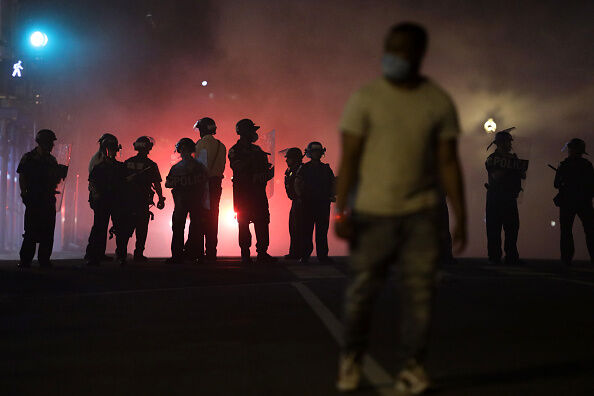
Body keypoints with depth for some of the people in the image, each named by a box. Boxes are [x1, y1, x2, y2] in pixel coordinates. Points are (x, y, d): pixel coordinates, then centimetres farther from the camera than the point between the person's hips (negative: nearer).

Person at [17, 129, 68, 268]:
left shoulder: (52, 160, 15)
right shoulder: (28, 158, 0)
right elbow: (22, 178, -2)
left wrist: (62, 173, 1)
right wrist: (25, 194, -10)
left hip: (49, 200, 5)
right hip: (34, 200, -5)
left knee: (48, 231, 4)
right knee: (31, 232, -7)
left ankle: (44, 260, 10)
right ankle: (25, 260, -2)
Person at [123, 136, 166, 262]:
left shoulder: (127, 162, 6)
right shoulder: (151, 165, -7)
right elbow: (157, 185, -6)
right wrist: (161, 199, 4)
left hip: (128, 200, 4)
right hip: (143, 201, -4)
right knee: (141, 229, 2)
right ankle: (138, 254, 1)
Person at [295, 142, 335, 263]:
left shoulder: (326, 168, 14)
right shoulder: (305, 168, 6)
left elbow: (332, 183, 20)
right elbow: (297, 183, 4)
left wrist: (332, 195, 6)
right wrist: (300, 196, -7)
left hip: (323, 203, 3)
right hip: (309, 203, -2)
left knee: (322, 229, 2)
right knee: (307, 229, -3)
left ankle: (322, 255, 5)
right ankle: (305, 255, 1)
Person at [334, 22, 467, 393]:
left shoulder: (439, 102, 3)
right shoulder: (365, 99, -2)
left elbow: (449, 162, 5)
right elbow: (349, 157, -4)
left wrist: (461, 217, 1)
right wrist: (341, 211, -11)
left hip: (422, 213, 2)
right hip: (373, 211, -1)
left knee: (419, 289, -3)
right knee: (362, 289, 1)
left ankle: (411, 366, 9)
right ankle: (351, 357, 22)